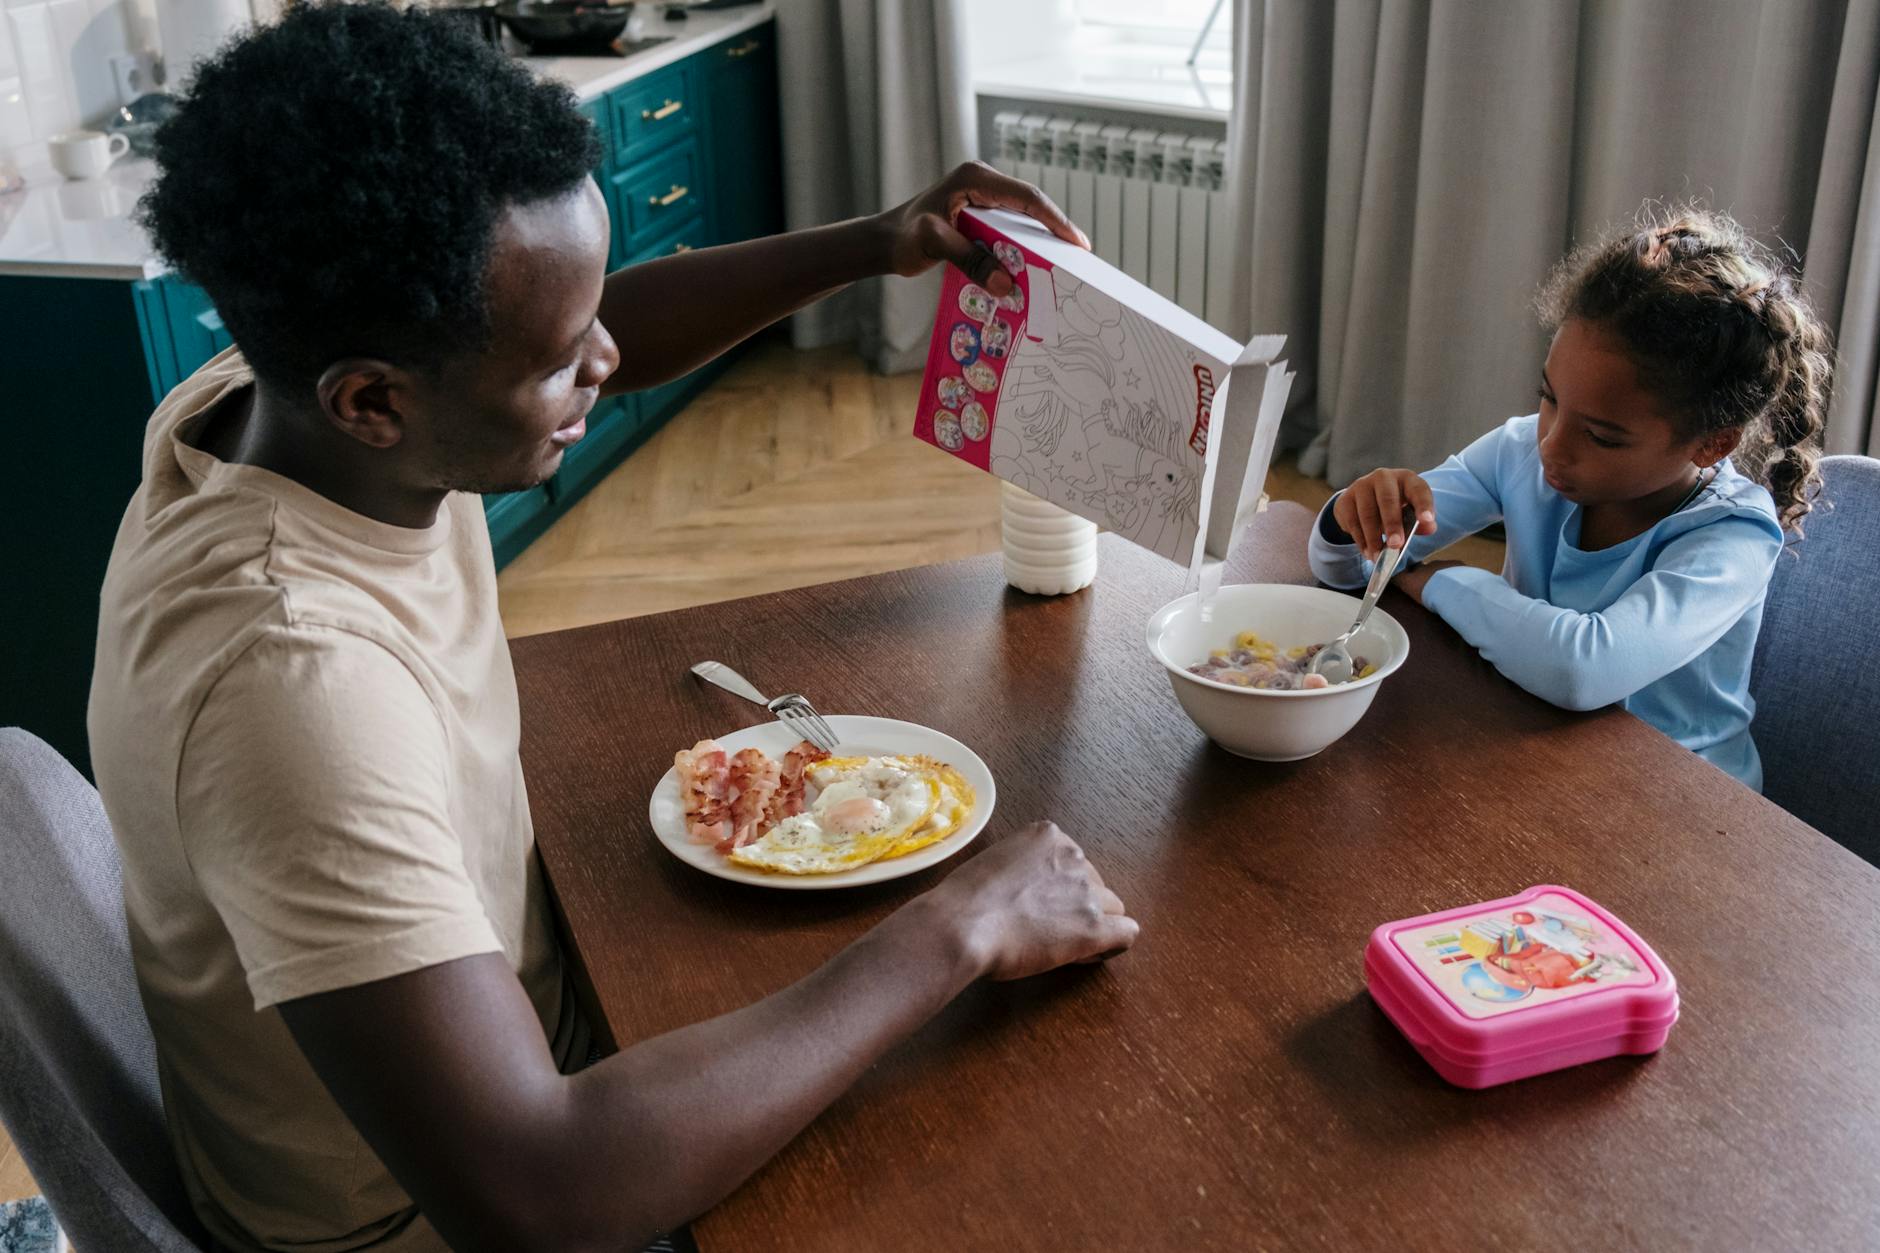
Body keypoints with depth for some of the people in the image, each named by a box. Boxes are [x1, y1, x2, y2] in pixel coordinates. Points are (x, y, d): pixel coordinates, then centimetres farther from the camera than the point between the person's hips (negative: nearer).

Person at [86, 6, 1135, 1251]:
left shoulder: (278, 392, -14)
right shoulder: (289, 673, -40)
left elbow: (610, 333, 5)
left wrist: (876, 244, -9)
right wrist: (958, 930, -36)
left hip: (501, 1015, 7)